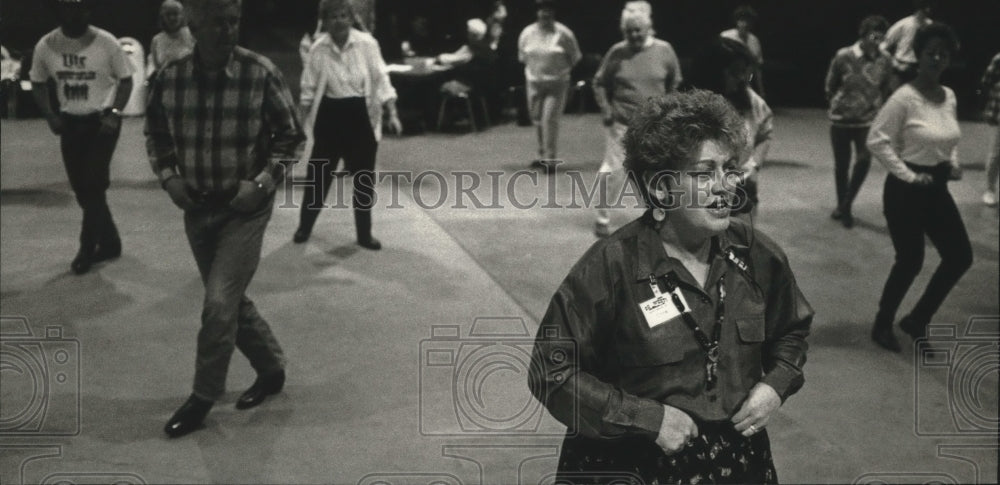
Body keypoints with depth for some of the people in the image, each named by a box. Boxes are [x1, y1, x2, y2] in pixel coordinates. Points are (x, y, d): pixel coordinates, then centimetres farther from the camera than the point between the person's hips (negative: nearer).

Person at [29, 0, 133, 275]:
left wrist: (114, 113, -14)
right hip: (70, 123, 4)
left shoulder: (106, 42, -13)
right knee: (82, 189, 8)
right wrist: (50, 116, -4)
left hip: (102, 121, -4)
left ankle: (88, 249, 1)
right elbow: (38, 84, 9)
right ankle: (109, 242, 24)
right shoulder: (46, 46, -4)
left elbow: (125, 79, -3)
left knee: (94, 185, -10)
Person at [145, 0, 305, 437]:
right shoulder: (169, 78, -6)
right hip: (196, 208, 4)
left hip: (245, 208, -4)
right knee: (230, 300, 15)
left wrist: (262, 182, -15)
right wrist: (168, 176, -5)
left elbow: (291, 136, -4)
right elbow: (155, 135, 11)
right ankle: (271, 368, 36)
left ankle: (203, 397, 11)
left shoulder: (261, 73, -14)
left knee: (220, 302, -8)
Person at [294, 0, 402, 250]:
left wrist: (392, 114, -11)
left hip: (361, 115, 0)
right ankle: (304, 226, 27)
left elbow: (380, 79, -5)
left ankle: (364, 234, 22)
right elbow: (309, 88, 1)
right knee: (318, 174, 7)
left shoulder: (367, 43, -8)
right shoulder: (318, 49, -6)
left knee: (364, 177, 7)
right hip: (331, 115, 0)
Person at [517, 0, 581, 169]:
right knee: (537, 120, 10)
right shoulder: (527, 33, 3)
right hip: (534, 83, 4)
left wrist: (562, 71, 4)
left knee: (550, 119, -13)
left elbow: (575, 57, 3)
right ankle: (543, 154, 27)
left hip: (557, 84, -4)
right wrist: (534, 69, 13)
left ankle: (550, 159, -8)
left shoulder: (563, 33, -7)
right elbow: (522, 56, 19)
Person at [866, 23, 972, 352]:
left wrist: (953, 164, 3)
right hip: (906, 190, -7)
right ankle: (882, 326, 22)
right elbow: (876, 140, -18)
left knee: (960, 256, 6)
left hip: (937, 189, 8)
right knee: (910, 261, 0)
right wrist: (909, 176, -19)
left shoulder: (949, 97, 6)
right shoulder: (904, 98, -17)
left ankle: (917, 320, 22)